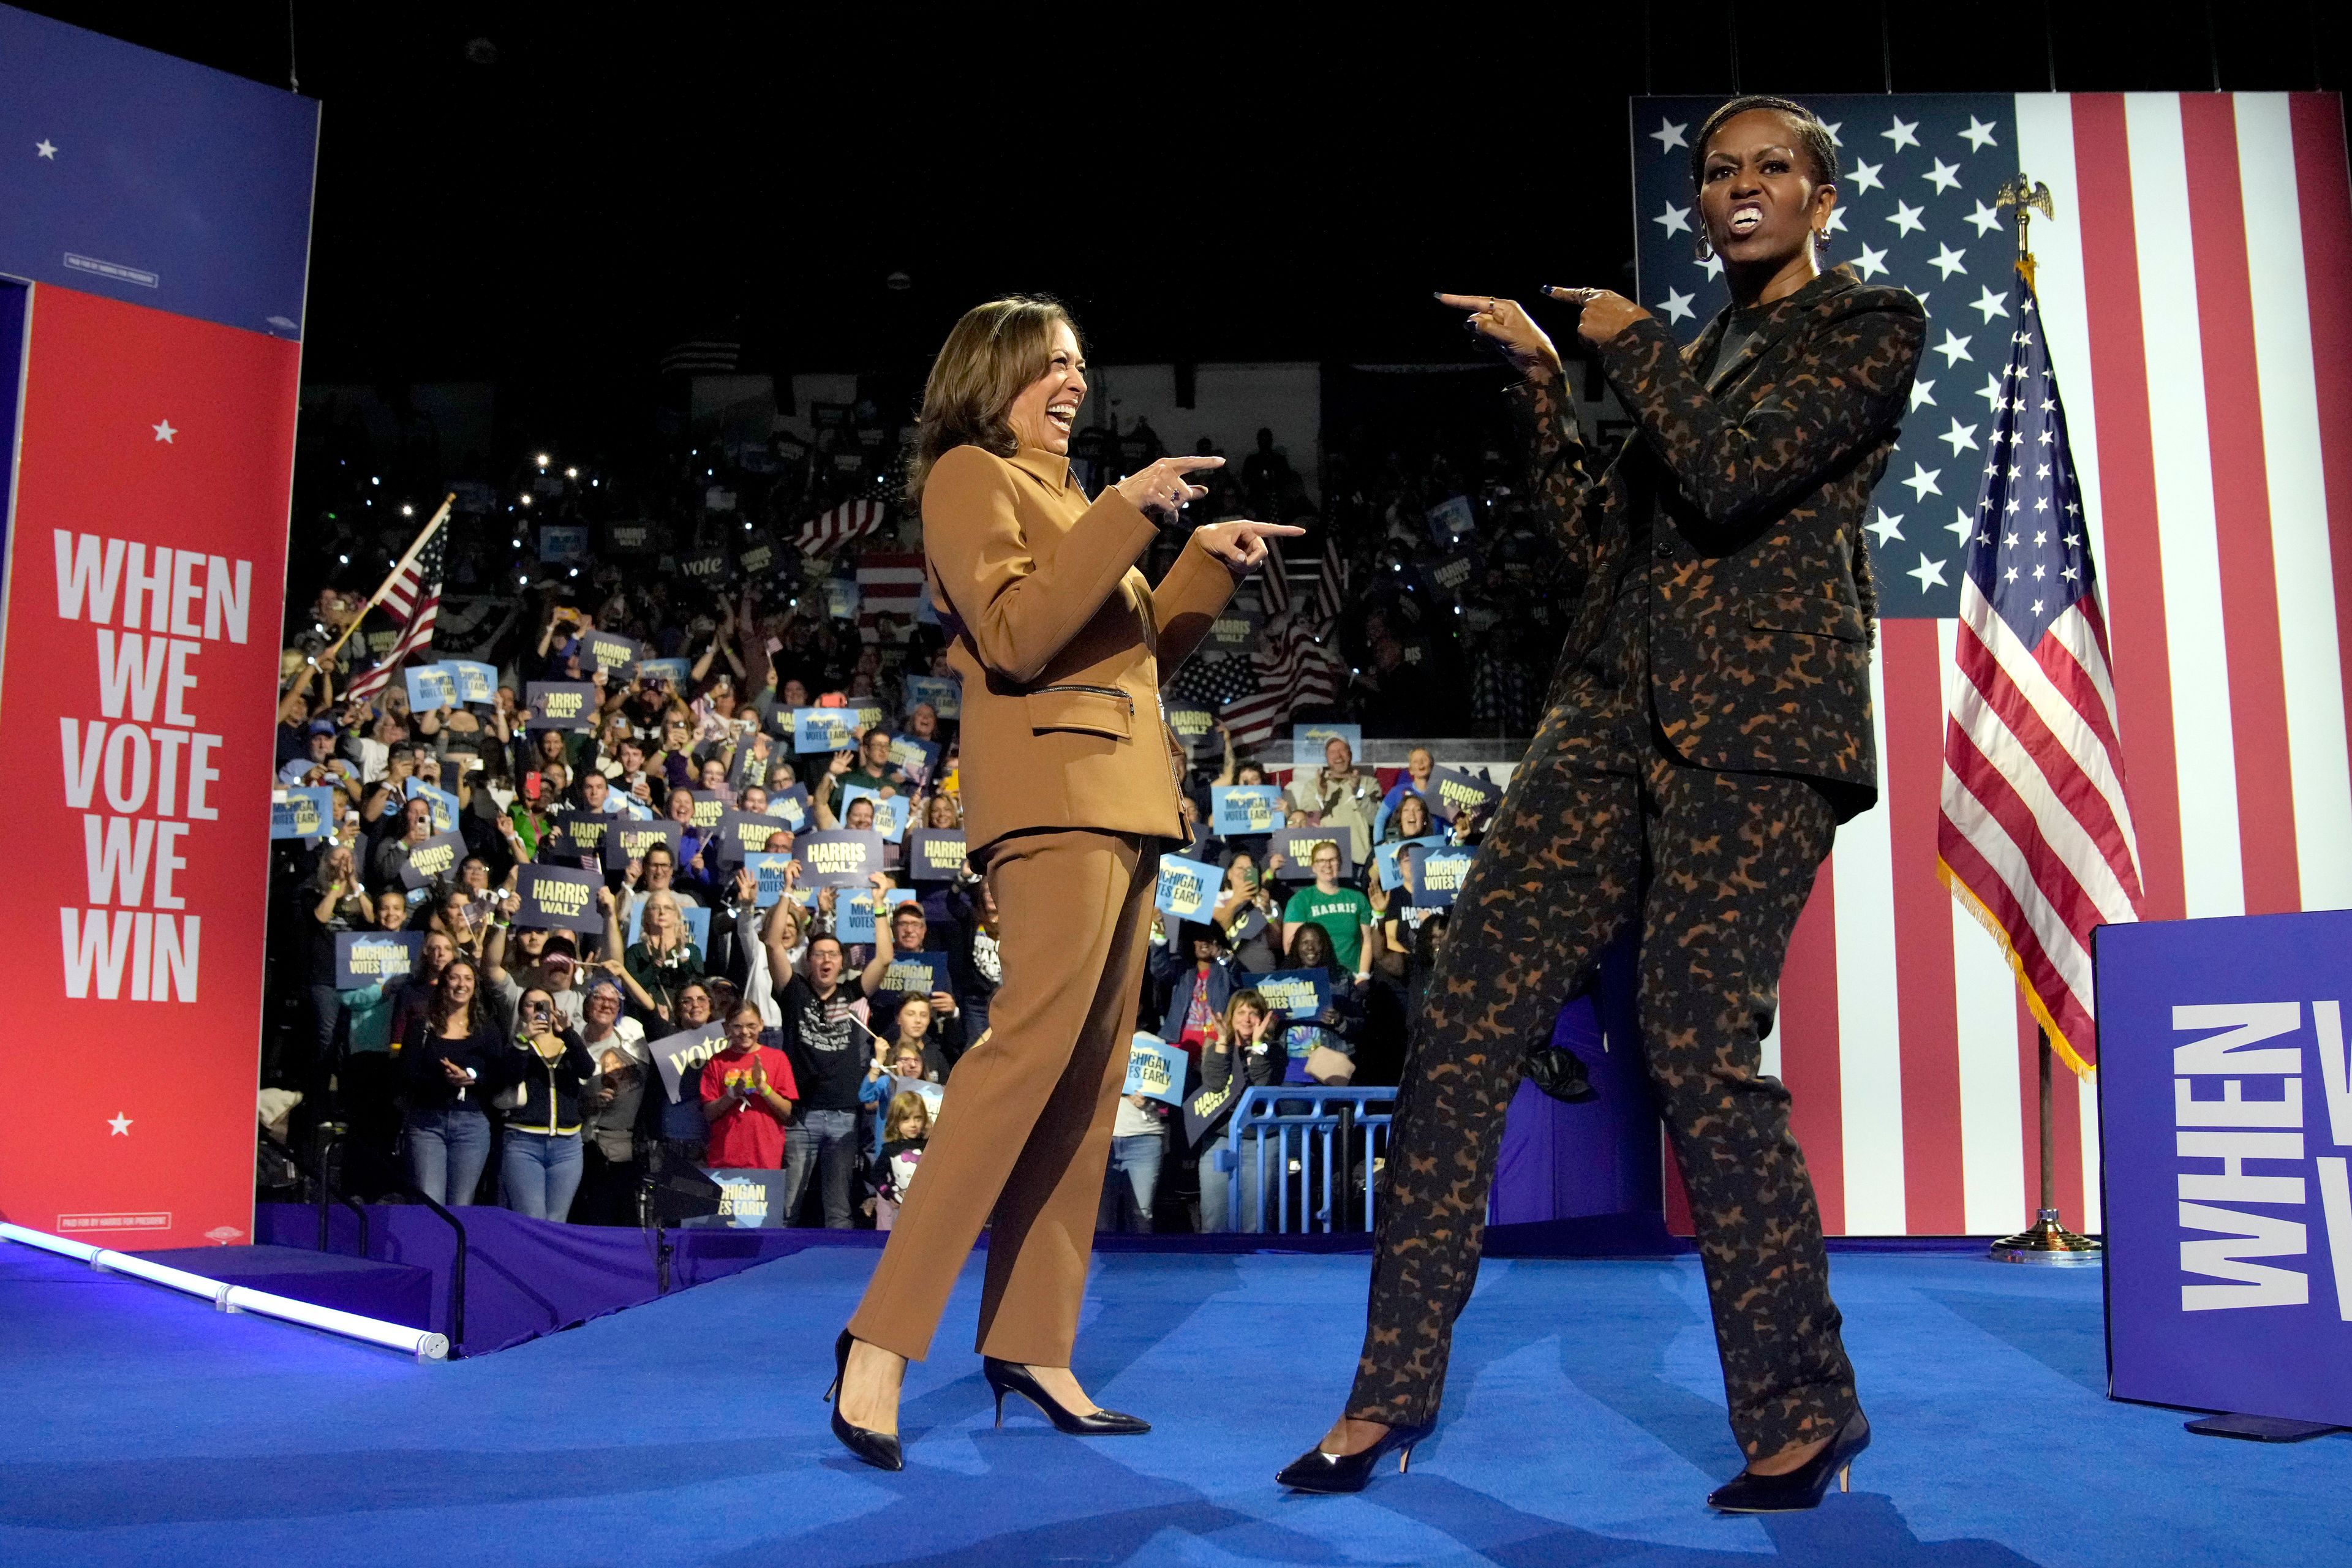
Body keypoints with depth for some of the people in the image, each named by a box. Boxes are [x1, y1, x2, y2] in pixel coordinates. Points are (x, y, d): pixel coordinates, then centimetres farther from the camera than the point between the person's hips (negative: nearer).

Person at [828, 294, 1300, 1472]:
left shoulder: (1059, 490, 28)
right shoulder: (968, 473, 2)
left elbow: (1138, 651, 27)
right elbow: (1014, 637, -14)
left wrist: (1208, 561, 16)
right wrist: (1128, 513, -16)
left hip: (1121, 794, 9)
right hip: (1055, 788, -9)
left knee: (1090, 1076, 4)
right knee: (1036, 1036, -22)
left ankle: (1030, 1342, 8)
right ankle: (884, 1337, -19)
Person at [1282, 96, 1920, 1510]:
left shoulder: (1873, 328, 6)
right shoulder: (1694, 358, 26)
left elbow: (1732, 477, -10)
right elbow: (1599, 538, 16)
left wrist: (1632, 345, 3)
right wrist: (1542, 379, 11)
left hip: (1758, 718, -6)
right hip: (1618, 711, 6)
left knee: (1699, 1049, -12)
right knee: (1467, 1020, -4)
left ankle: (1808, 1411, 9)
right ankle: (1396, 1389, 5)